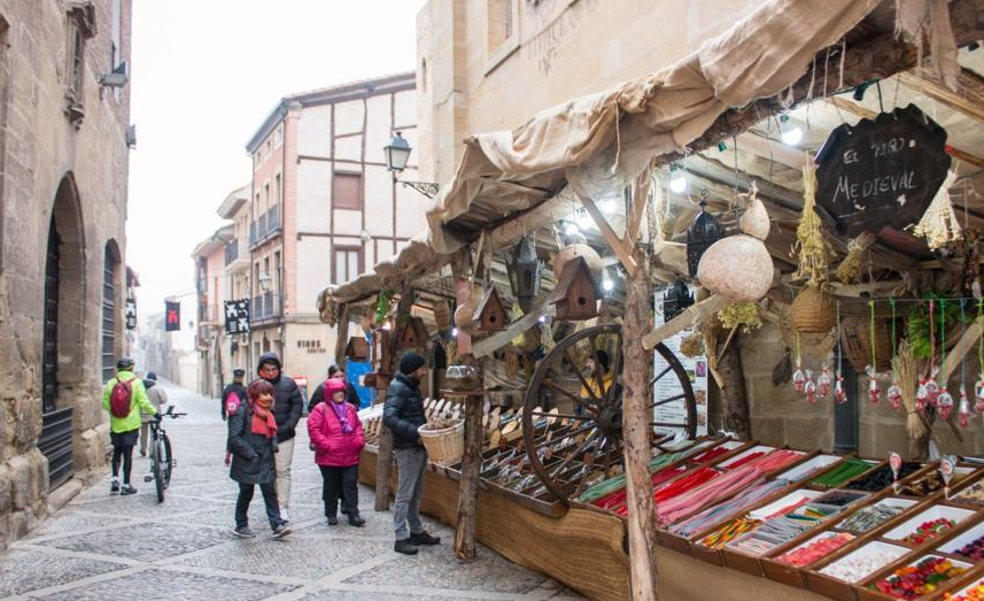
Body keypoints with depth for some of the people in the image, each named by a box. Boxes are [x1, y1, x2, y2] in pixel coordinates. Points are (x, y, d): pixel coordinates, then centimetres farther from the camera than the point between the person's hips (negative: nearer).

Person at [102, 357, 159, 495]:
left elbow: (105, 404, -1)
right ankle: (126, 485, 6)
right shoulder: (136, 382, -8)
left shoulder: (111, 383, -1)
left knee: (117, 452, 19)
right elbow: (144, 402, -11)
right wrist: (154, 413, 2)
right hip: (131, 424, -2)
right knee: (128, 453, 2)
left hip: (116, 425, 2)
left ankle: (115, 479, 9)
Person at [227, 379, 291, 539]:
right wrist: (250, 453, -18)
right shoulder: (243, 410, -13)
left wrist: (273, 447, 4)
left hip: (266, 460, 5)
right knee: (246, 493, 8)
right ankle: (241, 526, 23)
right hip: (247, 462, -5)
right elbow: (235, 437, -17)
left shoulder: (268, 411, 10)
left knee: (270, 492, 0)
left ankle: (277, 525, -2)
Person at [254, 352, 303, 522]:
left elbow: (298, 404, 0)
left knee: (283, 471, 0)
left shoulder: (288, 384, -2)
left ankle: (283, 507, 6)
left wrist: (288, 426, -9)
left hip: (284, 437, -1)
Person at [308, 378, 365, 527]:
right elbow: (313, 428, -12)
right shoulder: (321, 409, -7)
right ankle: (331, 514, 21)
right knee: (331, 486, 9)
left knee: (351, 485, 4)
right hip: (329, 457, -3)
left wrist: (359, 441, 0)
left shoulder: (350, 408, 8)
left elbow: (358, 426, 15)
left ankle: (353, 514, 8)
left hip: (351, 456, 4)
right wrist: (325, 444, -16)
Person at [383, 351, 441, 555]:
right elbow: (389, 417, -28)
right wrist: (415, 433, -29)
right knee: (405, 494, -2)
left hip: (419, 447, 10)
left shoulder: (412, 387, 13)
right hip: (407, 449, -9)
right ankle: (401, 538, 5)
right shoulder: (397, 388, -17)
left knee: (416, 493, 17)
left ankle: (417, 532, 28)